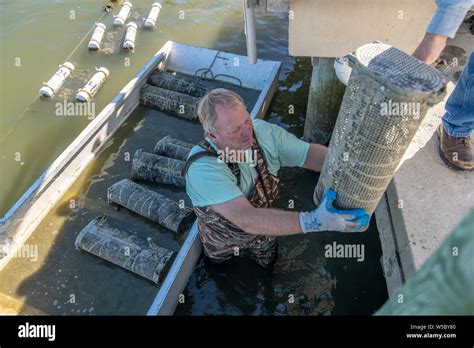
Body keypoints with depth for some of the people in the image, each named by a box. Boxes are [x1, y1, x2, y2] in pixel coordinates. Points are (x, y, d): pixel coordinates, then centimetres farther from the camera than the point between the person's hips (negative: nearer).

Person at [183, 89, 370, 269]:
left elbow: (311, 153, -23)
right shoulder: (203, 168, -43)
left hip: (263, 228, 4)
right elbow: (246, 219, -52)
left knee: (267, 263, 31)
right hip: (224, 239, -3)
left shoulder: (263, 132, -28)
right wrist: (313, 221, -60)